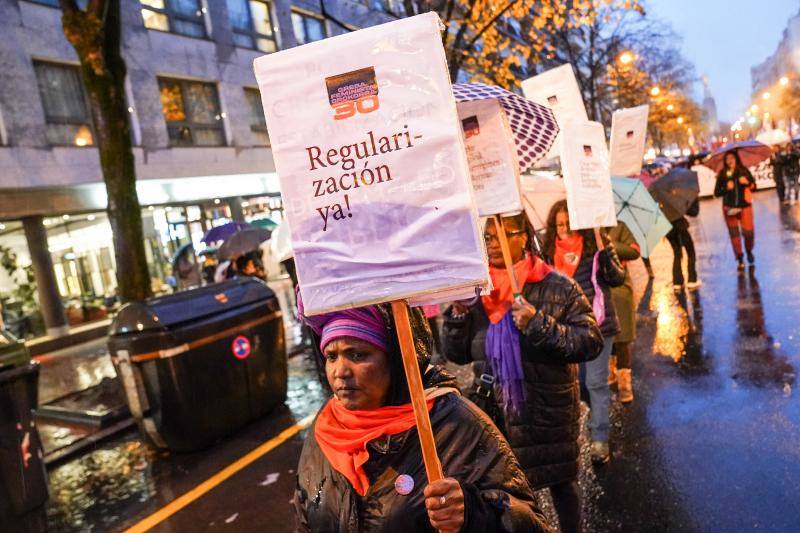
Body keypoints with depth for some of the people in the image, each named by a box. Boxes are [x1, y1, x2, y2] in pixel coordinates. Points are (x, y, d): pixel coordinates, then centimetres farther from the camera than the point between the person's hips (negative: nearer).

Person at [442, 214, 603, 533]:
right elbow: (456, 354, 2)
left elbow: (591, 342, -15)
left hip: (548, 411, -3)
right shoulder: (478, 291, 1)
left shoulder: (557, 288, -10)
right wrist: (458, 312, -14)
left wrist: (539, 325, -25)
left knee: (560, 482, 17)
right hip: (494, 413, 3)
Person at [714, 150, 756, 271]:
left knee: (749, 232, -2)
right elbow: (716, 193, 0)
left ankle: (749, 252, 29)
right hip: (729, 208, 0)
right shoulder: (722, 174, -1)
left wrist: (747, 182, -16)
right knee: (734, 234, 4)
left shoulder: (744, 170, 0)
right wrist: (726, 188, -18)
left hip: (745, 206, 0)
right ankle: (740, 260, 14)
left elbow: (754, 187, 4)